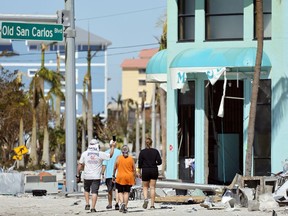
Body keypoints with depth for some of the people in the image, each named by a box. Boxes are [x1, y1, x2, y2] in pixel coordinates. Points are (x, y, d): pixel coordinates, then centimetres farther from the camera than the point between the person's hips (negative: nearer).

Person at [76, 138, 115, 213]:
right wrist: (113, 147, 22)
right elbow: (110, 155, 7)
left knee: (86, 190, 22)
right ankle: (93, 208, -3)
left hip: (87, 176, 1)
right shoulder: (100, 154, -6)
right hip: (96, 177, -1)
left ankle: (87, 204, 13)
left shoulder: (84, 154, -3)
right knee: (94, 192, 1)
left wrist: (78, 175, 8)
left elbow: (80, 165, 0)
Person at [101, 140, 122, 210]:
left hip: (109, 174, 0)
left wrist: (102, 173, -1)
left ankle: (110, 204, 23)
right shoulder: (119, 152, 0)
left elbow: (104, 164, -6)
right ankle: (117, 202, -24)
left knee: (110, 190, 12)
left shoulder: (107, 152, -4)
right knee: (117, 189, -3)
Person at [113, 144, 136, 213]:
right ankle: (125, 206, 4)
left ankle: (122, 203, -15)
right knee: (126, 192, 7)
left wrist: (113, 176, 9)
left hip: (120, 177, -1)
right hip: (129, 178, 1)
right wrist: (134, 178, 11)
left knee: (120, 192, 8)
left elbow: (115, 168, -2)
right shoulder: (131, 159, -1)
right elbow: (134, 169, 1)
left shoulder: (118, 158, -4)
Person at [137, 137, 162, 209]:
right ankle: (152, 205, 0)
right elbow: (159, 161, -4)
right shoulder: (155, 151, -1)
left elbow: (140, 163, -3)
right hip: (154, 171, 1)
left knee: (145, 187, 13)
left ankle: (145, 198, -13)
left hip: (145, 171, -1)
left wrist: (139, 172, 7)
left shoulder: (142, 152, -4)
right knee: (152, 187, 5)